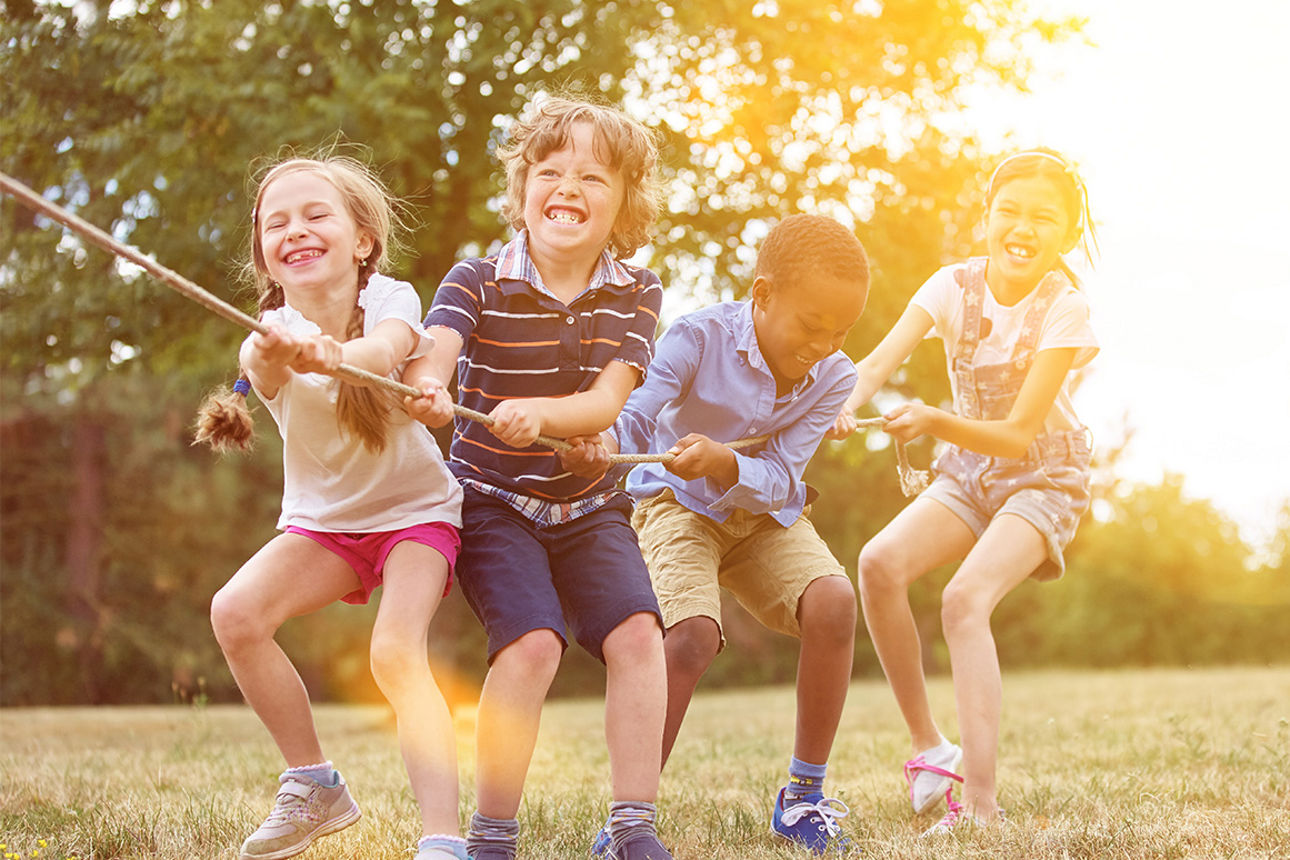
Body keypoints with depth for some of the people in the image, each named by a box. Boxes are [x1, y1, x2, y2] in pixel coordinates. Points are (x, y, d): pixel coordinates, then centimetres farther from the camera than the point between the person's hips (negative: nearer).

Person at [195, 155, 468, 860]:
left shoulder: (389, 300, -17)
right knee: (235, 611, -21)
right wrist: (271, 358, -68)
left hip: (415, 506, -3)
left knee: (396, 652, -27)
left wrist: (334, 355, -66)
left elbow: (387, 349, -42)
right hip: (321, 518, 3)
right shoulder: (274, 333, -16)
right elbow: (262, 370, -42)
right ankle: (312, 784, -4)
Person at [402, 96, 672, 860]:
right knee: (532, 642, -23)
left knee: (637, 632, -18)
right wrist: (424, 389, -53)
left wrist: (536, 412, -36)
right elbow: (433, 355, -28)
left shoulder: (636, 294, -3)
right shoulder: (478, 282, -10)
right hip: (494, 501, -3)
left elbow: (607, 402, -15)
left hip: (590, 504, 3)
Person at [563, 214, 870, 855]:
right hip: (677, 505, -3)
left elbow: (777, 483, -18)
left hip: (764, 512, 3)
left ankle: (803, 797, -8)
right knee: (694, 634, -28)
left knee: (834, 603, -23)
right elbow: (634, 418, -28)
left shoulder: (832, 377, -13)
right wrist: (599, 445, -52)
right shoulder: (700, 338, -22)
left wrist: (723, 463, -40)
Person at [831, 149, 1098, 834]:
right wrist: (846, 403, -46)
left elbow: (1019, 434, -25)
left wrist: (934, 421, -41)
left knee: (965, 599, -28)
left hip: (1042, 477, -4)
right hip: (968, 471, 5)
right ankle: (928, 746, -6)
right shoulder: (955, 285, -9)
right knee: (879, 563, -21)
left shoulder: (1063, 308, -20)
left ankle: (980, 808, -29)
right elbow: (879, 361, -23)